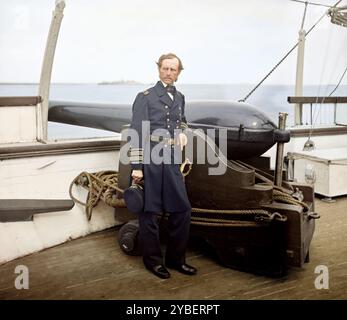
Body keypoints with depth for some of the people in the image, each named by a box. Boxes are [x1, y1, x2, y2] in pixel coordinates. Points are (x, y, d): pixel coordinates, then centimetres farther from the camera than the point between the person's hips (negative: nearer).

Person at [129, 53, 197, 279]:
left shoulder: (180, 98, 14)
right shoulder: (145, 97, -3)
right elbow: (137, 133, -8)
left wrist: (182, 132, 11)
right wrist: (136, 167, -13)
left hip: (171, 160, 6)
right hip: (149, 159, -5)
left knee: (182, 209, 7)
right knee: (149, 211, 3)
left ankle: (176, 258, 23)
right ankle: (153, 260, 20)